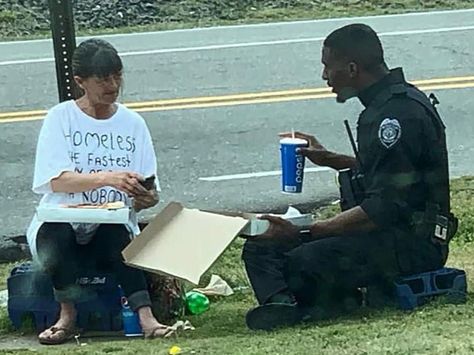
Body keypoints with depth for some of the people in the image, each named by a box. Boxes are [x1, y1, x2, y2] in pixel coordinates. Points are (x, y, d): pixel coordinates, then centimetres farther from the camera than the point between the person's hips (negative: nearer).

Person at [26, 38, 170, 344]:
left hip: (114, 227, 2)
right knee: (55, 235, -36)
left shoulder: (132, 124, 9)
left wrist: (147, 199, -20)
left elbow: (149, 192, 7)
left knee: (116, 233, -34)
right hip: (62, 220, -1)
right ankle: (68, 315, -20)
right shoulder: (62, 118, 0)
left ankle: (145, 316, -40)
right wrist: (108, 178, -31)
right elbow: (56, 181, -15)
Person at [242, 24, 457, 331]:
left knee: (306, 261, -31)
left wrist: (303, 232, -26)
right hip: (389, 233, 10)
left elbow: (384, 208, -25)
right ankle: (282, 304, -22)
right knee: (261, 248, 3)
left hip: (413, 244, -10)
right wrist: (327, 158, 22)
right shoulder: (385, 105, 13)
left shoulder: (401, 113, -19)